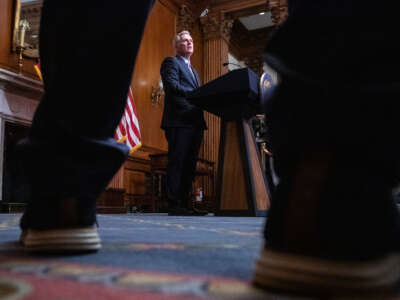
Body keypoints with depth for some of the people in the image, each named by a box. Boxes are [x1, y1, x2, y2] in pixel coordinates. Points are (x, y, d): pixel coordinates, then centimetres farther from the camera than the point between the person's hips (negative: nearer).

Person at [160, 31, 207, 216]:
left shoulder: (193, 70, 30)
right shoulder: (171, 62, 4)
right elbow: (172, 86, -13)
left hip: (195, 122, 9)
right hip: (179, 121, -8)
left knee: (189, 165, 6)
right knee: (177, 163, -9)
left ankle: (184, 204, 11)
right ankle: (174, 206, -6)